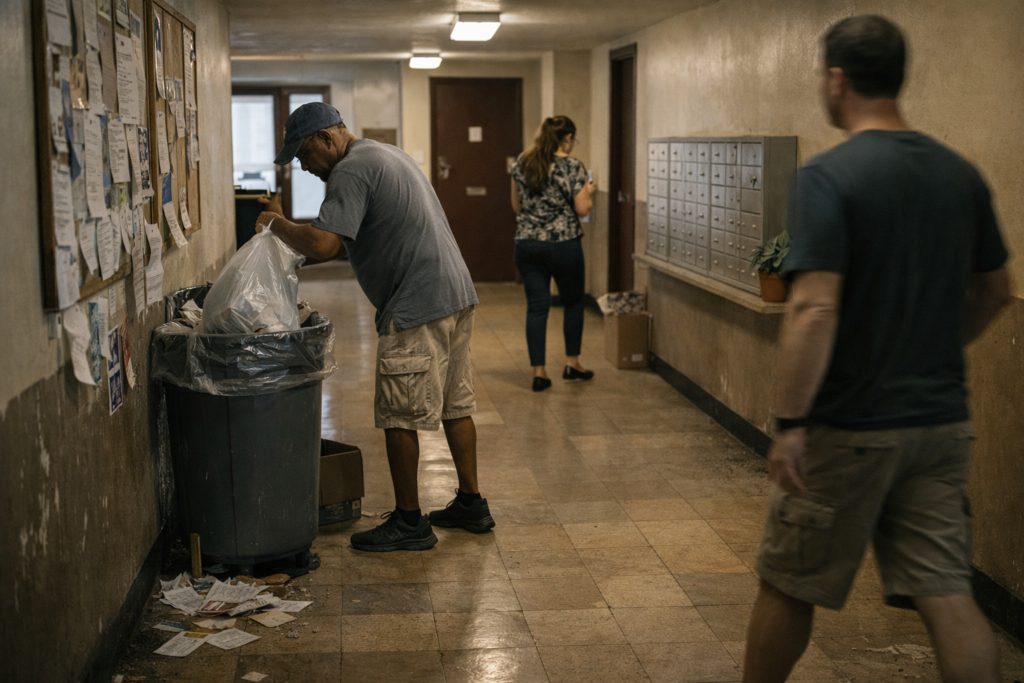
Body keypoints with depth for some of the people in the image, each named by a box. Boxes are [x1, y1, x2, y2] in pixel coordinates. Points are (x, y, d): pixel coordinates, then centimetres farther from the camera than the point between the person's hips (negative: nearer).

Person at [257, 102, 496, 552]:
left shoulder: (350, 172, -12)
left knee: (399, 416, -1)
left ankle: (409, 522, 7)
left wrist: (277, 224, -8)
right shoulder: (386, 155, 20)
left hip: (416, 307, -10)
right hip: (456, 294, 10)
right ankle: (471, 504, 24)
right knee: (455, 404, 15)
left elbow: (323, 245, -25)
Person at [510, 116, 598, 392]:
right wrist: (589, 191, 10)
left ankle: (538, 372, 5)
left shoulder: (522, 162, 5)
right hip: (563, 243, -3)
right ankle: (572, 363, 22)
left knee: (537, 306, 6)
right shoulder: (572, 166, -9)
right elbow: (582, 209, -9)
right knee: (573, 302, 16)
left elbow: (516, 205, 11)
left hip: (527, 243, 4)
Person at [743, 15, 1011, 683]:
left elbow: (815, 310, -22)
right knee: (948, 595, 8)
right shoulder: (961, 175, 6)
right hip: (941, 421, 6)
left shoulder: (828, 176, -15)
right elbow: (994, 292, 16)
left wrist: (790, 423, -18)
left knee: (789, 586, 12)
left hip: (850, 427, -6)